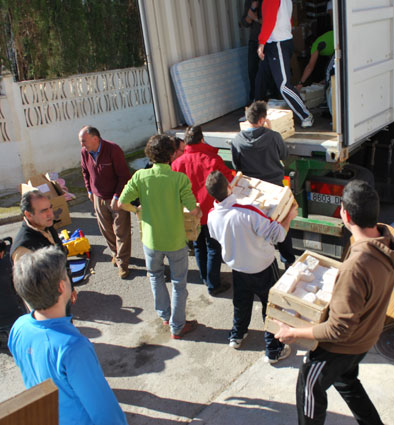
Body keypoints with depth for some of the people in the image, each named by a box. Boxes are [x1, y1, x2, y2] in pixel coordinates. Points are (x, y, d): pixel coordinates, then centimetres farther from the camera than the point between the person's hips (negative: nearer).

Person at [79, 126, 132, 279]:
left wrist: (117, 197, -20)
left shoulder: (113, 150, -23)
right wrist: (89, 190, 13)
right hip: (98, 198, 6)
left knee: (121, 231, 0)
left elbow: (124, 175, -18)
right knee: (106, 230, 16)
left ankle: (122, 263, 12)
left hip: (117, 198, -5)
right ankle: (116, 253, 39)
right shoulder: (84, 152, -5)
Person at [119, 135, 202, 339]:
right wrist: (199, 212, 5)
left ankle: (165, 315, 41)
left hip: (151, 239, 2)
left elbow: (122, 203, -9)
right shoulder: (180, 178, -19)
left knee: (155, 275, 29)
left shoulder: (140, 176, -13)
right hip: (176, 240, -2)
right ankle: (177, 327, 28)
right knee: (178, 283, 16)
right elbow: (193, 210, -18)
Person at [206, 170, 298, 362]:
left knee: (241, 303, 29)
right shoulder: (248, 212, -34)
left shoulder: (212, 216, -16)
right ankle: (273, 351, 25)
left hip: (237, 267, 5)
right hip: (263, 268, -5)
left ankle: (236, 336, 49)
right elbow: (277, 234, -28)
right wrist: (289, 216, -11)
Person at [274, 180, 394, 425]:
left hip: (342, 347, -8)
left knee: (310, 387, 18)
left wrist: (294, 333, -22)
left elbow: (339, 329, -33)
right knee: (346, 380, 33)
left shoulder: (355, 267, -41)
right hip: (367, 337, 8)